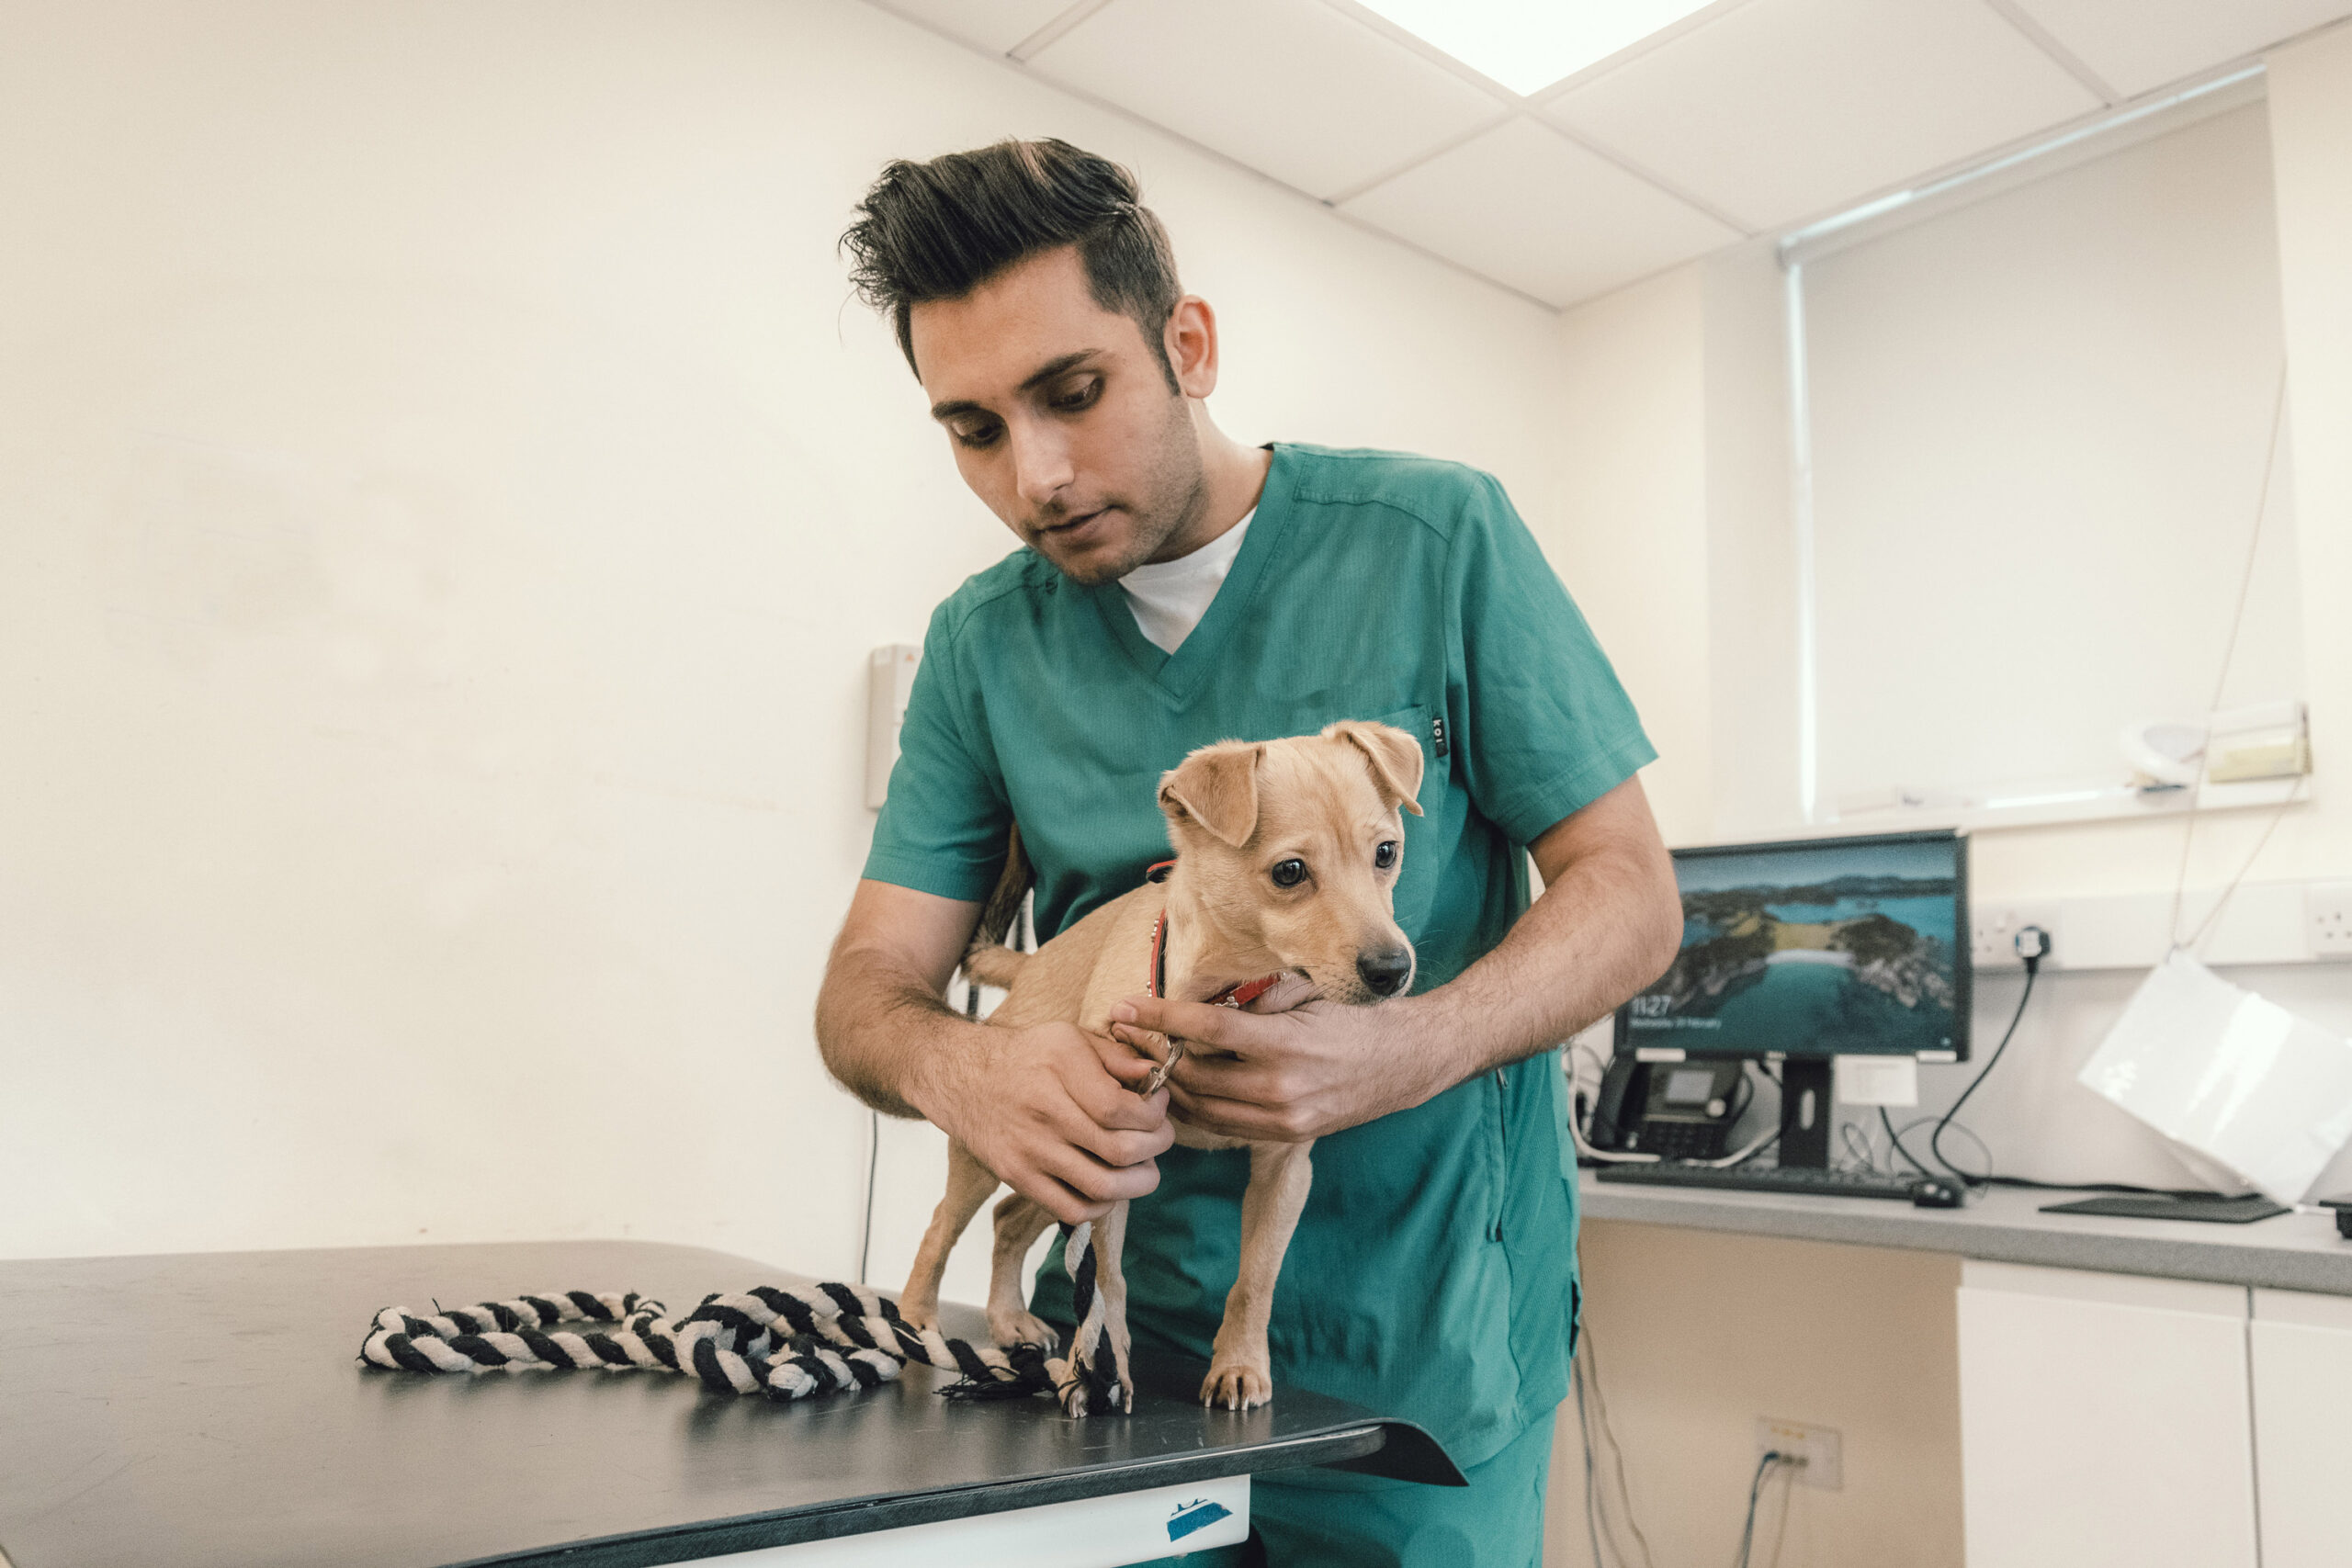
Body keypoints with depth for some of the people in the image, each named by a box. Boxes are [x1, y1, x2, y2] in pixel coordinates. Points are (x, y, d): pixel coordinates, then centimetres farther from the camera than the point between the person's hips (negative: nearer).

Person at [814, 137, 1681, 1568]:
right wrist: (961, 1069, -24)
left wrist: (1404, 1055, -26)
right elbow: (869, 981, 0)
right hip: (1127, 1326, 3)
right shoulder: (984, 644, 1)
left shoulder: (1437, 537, -9)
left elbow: (1631, 892, -8)